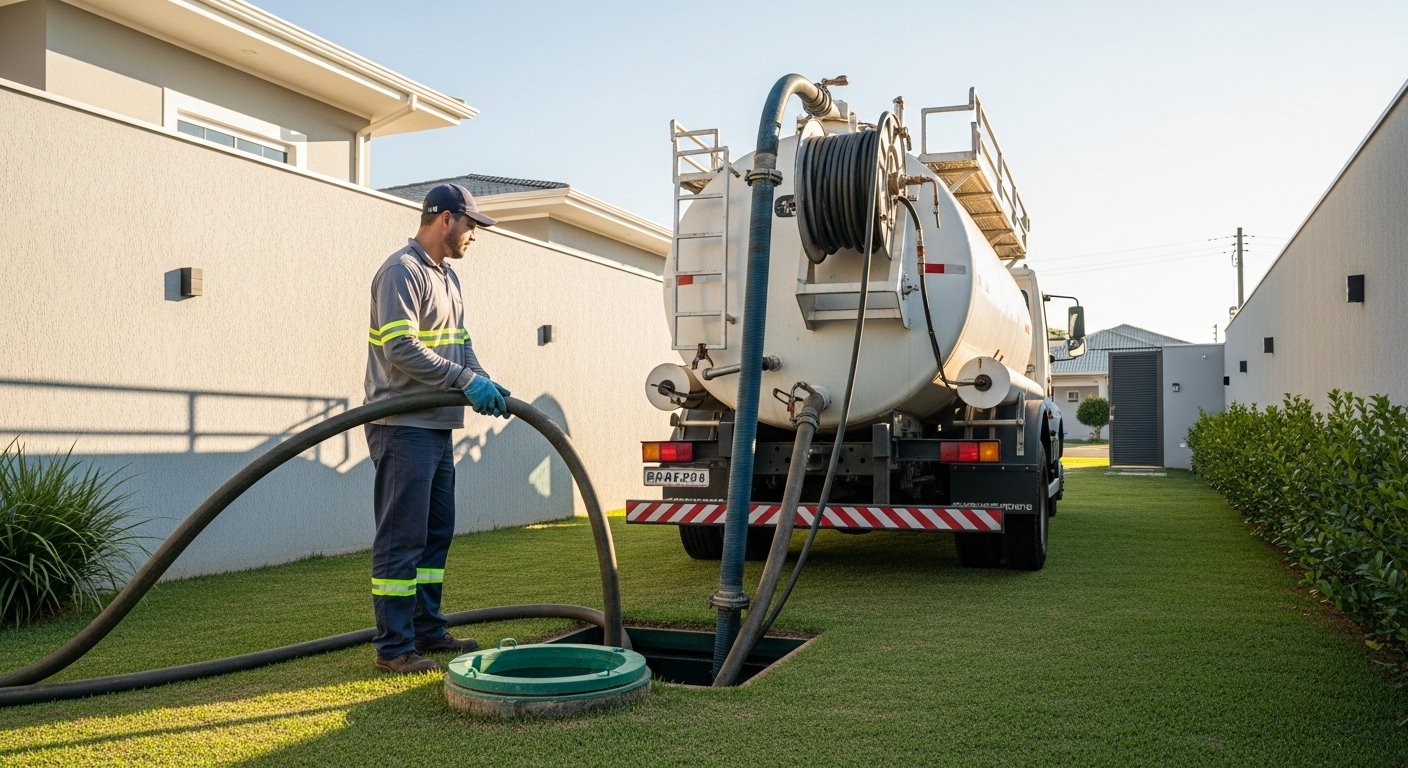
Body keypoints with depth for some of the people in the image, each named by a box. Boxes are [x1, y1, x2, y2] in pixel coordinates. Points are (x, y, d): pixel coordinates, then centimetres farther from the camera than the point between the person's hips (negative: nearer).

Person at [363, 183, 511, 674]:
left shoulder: (448, 277, 18)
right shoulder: (402, 271, -12)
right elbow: (401, 349, -21)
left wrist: (486, 384, 1)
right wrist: (466, 380, -20)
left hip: (438, 426, 10)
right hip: (403, 427, -10)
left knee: (436, 533, 14)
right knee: (401, 538, -5)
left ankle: (427, 630, 25)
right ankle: (394, 647, 2)